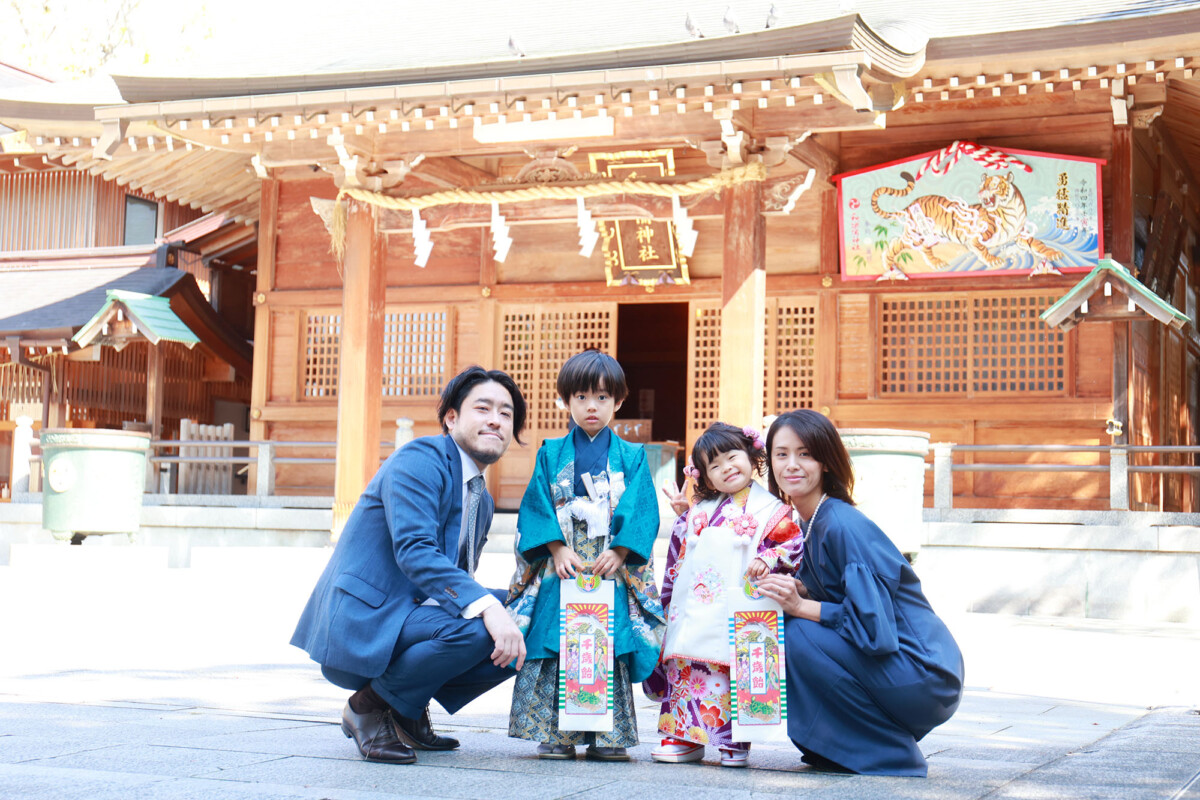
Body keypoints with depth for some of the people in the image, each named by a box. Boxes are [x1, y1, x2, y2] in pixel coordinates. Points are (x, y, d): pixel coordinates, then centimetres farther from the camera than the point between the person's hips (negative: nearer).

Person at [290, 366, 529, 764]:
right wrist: (486, 606, -34)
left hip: (412, 615, 9)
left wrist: (502, 606, -1)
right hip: (363, 620, -9)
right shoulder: (420, 460, -11)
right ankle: (369, 706, -9)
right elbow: (414, 551, -25)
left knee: (520, 639, 1)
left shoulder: (482, 500, 17)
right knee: (473, 630, -30)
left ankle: (408, 711, 10)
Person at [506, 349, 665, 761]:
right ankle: (554, 735, 3)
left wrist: (618, 553, -11)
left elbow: (641, 511, 2)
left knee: (610, 652, -2)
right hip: (560, 571, 0)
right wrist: (558, 549, -10)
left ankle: (607, 736, 4)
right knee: (555, 651, -4)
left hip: (613, 571, 0)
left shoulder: (631, 457, 9)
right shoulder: (551, 454, 9)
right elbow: (537, 507, 2)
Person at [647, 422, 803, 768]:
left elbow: (794, 545, 0)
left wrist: (766, 560, -14)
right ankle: (684, 737, 11)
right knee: (687, 671, 3)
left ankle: (734, 744, 5)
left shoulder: (769, 509, 5)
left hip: (736, 610, -4)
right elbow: (678, 554, 26)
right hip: (692, 609, 4)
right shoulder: (699, 511, 17)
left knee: (735, 673, -4)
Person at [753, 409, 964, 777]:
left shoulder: (844, 527, -19)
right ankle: (838, 746, 11)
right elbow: (828, 596, 12)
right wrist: (791, 590, -7)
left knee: (797, 637, -23)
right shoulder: (808, 524, 8)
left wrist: (800, 606, -24)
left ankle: (889, 752, -9)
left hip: (925, 675, -9)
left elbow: (874, 625, -24)